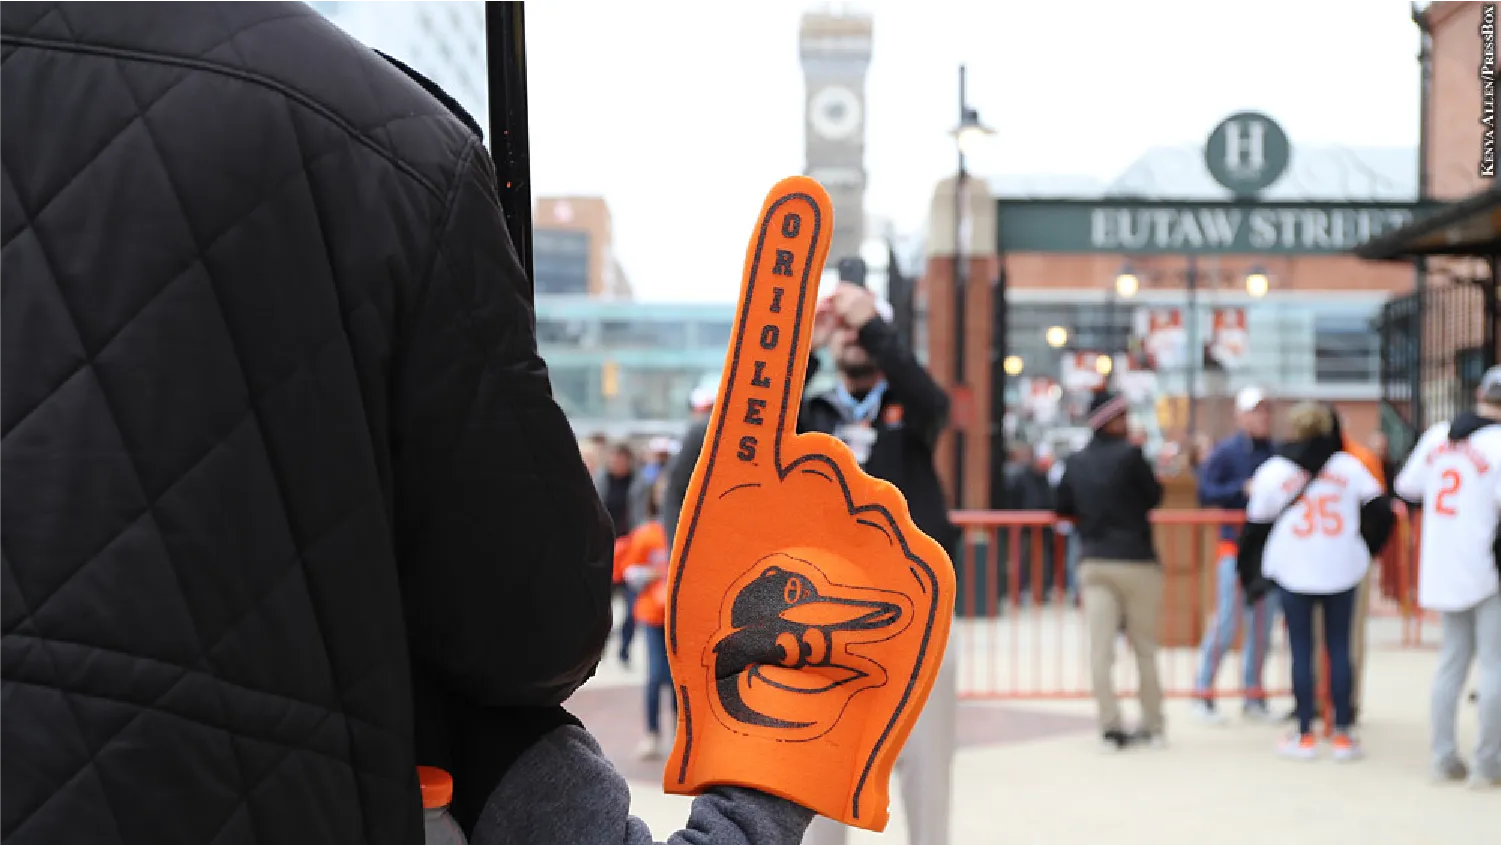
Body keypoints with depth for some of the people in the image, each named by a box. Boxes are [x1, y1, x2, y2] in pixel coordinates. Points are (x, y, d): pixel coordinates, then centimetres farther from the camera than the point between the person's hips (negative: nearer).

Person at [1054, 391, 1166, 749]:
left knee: (1100, 648, 0)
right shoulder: (1130, 454, -10)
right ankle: (1153, 723, 16)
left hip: (1093, 561, 3)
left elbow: (1062, 508, 12)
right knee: (1145, 646, 9)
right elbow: (1155, 496, -2)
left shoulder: (1077, 462, 6)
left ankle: (1111, 726, -5)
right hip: (1135, 561, -3)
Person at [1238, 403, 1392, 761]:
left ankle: (1305, 735, 7)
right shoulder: (1349, 466, 1)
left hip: (1293, 573, -1)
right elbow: (1381, 512, -1)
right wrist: (1366, 548, 15)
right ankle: (1343, 734, 9)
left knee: (1301, 651, 5)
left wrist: (1251, 575, 11)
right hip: (1342, 571, 1)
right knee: (1339, 648, 7)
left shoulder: (1273, 471, -1)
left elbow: (1256, 526, 2)